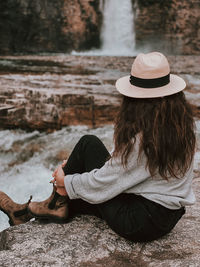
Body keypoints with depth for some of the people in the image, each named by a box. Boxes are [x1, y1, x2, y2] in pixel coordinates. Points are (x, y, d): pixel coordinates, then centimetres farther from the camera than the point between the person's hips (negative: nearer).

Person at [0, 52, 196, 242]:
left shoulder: (141, 137, -26)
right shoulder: (182, 122, 0)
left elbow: (105, 182, -16)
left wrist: (66, 181, 3)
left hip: (139, 224, -8)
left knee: (88, 144, -1)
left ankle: (57, 203, 15)